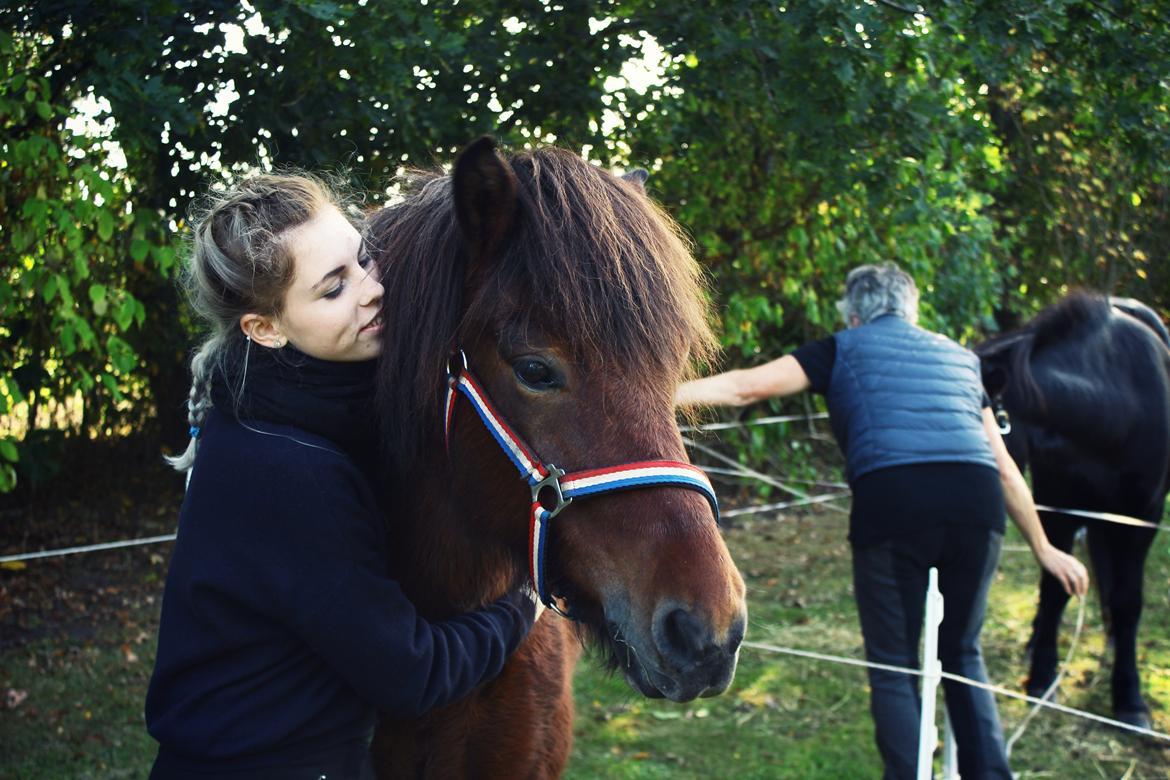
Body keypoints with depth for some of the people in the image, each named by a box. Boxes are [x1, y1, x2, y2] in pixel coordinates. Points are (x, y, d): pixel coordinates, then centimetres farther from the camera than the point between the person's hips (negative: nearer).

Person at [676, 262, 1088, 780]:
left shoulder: (843, 349, 19)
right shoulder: (958, 356, 30)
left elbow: (748, 387, 8)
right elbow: (1005, 468, 29)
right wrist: (1043, 548, 37)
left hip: (893, 503, -4)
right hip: (977, 506, 4)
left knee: (893, 667, 10)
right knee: (962, 654, 22)